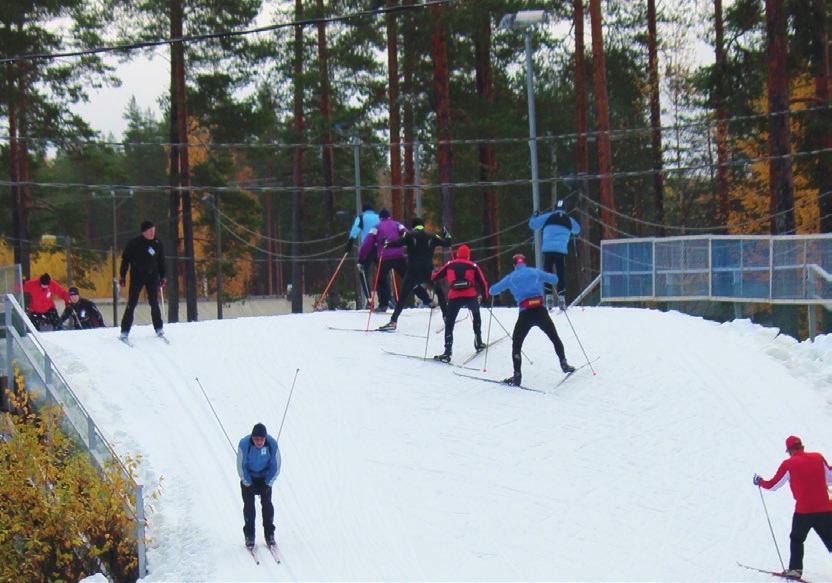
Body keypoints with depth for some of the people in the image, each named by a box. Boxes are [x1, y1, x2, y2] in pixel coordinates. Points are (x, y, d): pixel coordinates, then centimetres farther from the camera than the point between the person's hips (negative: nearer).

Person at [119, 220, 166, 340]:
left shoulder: (157, 244, 4)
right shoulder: (134, 243, -6)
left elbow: (161, 261, 13)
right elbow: (125, 260, -1)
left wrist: (162, 277, 11)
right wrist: (122, 276, -4)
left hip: (152, 276, 3)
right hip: (137, 277, -3)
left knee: (154, 303, 3)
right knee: (131, 304, -4)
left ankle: (158, 329, 14)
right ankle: (125, 331, -2)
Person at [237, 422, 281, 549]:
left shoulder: (272, 444, -24)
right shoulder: (244, 444, -28)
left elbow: (276, 467, -11)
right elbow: (241, 466, -17)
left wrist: (268, 484, -13)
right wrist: (248, 484, -15)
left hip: (265, 477, 1)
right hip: (248, 477, -1)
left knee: (267, 503, -5)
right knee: (249, 504, -7)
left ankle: (269, 534, 6)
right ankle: (249, 536, 2)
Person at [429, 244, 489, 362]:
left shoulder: (449, 265, 15)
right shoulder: (473, 266, 14)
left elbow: (434, 277, 16)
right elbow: (483, 282, 11)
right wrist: (485, 297, 23)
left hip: (454, 298, -1)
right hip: (470, 297, 1)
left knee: (449, 324, 7)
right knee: (476, 315, 30)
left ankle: (447, 353, -7)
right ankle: (479, 343, 33)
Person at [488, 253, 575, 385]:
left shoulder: (511, 278, 10)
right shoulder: (535, 272, 11)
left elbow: (492, 291, 13)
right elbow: (554, 279, 16)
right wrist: (542, 279, 38)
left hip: (525, 314, -1)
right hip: (541, 311, 1)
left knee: (516, 343, 12)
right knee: (555, 338, 23)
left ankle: (517, 375, 3)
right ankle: (564, 364, 24)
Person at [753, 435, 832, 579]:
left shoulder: (788, 464, -4)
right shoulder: (818, 457, 3)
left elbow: (772, 485, 4)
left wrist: (760, 482, 23)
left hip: (803, 511, -2)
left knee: (797, 540, 18)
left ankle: (795, 569, 13)